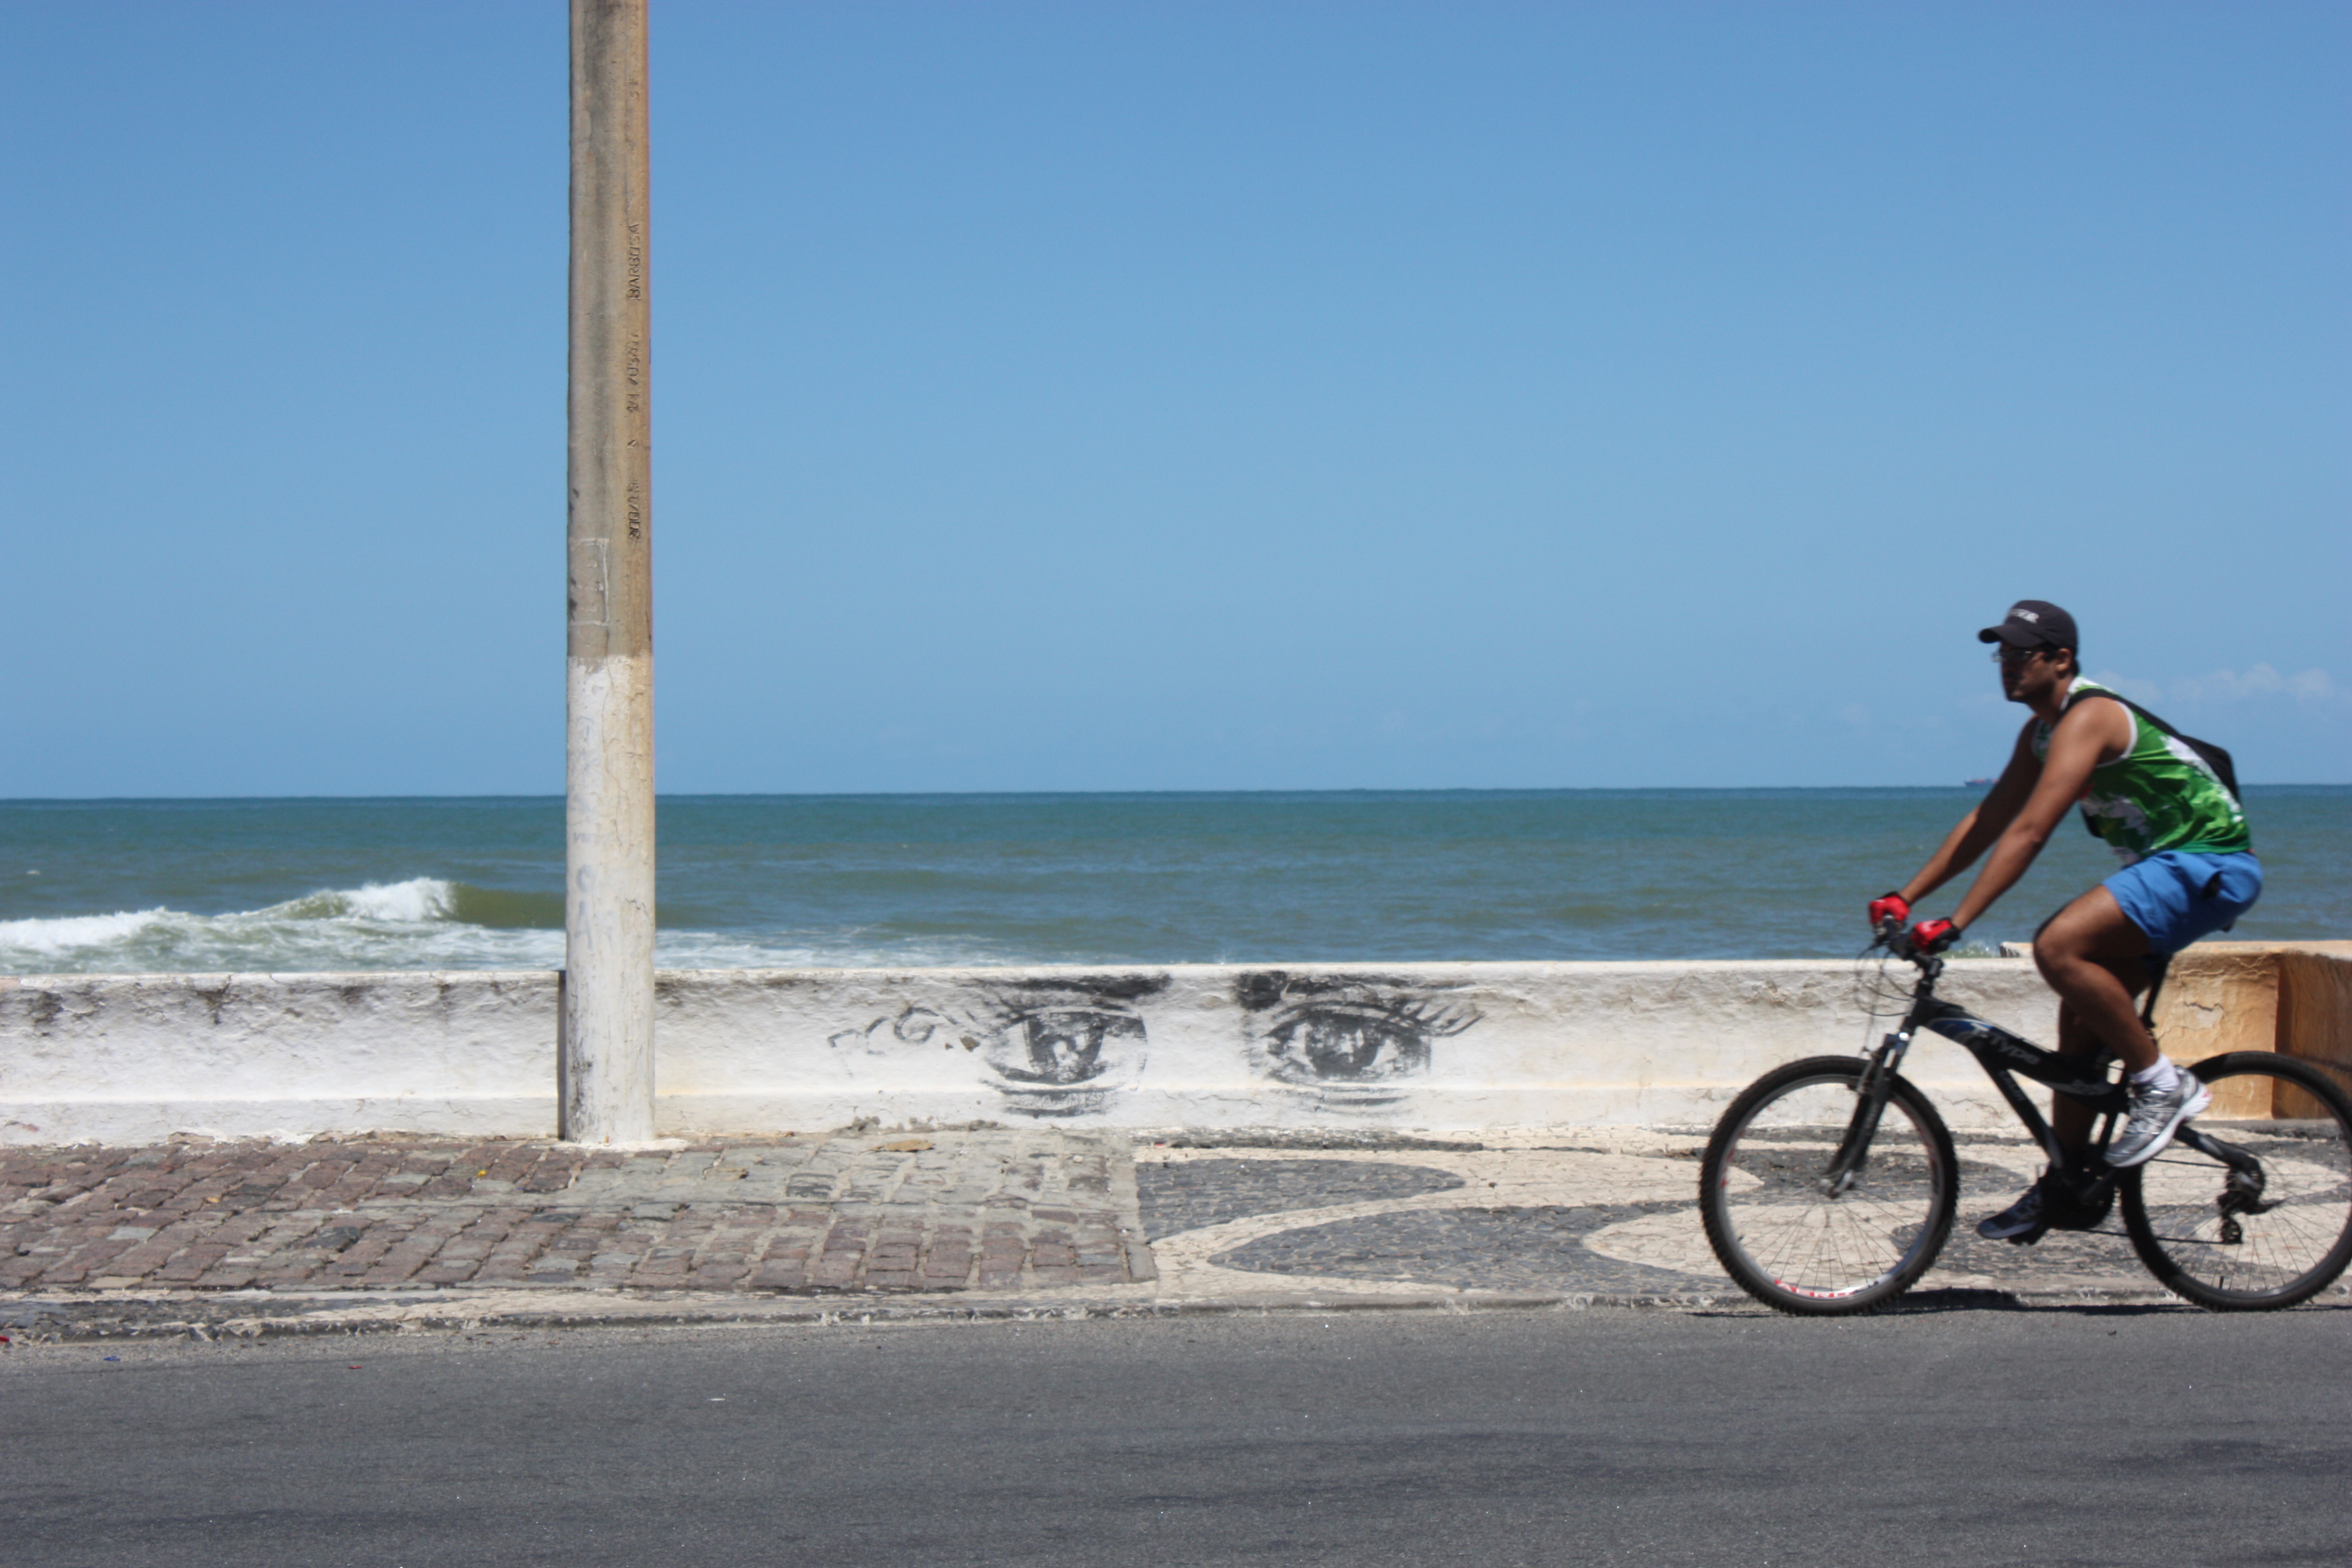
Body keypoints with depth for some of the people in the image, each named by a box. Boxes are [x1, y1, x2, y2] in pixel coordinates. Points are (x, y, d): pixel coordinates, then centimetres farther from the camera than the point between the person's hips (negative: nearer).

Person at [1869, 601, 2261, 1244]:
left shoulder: (2088, 718, -20)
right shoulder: (2042, 732, 11)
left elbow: (2028, 833, -28)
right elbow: (1984, 823, 14)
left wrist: (1954, 925, -31)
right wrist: (1904, 897, 6)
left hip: (2211, 864, -10)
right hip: (2167, 866, 10)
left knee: (2060, 947, -25)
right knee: (2081, 1013, 7)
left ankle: (2163, 1085, -13)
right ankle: (2070, 1184, 14)